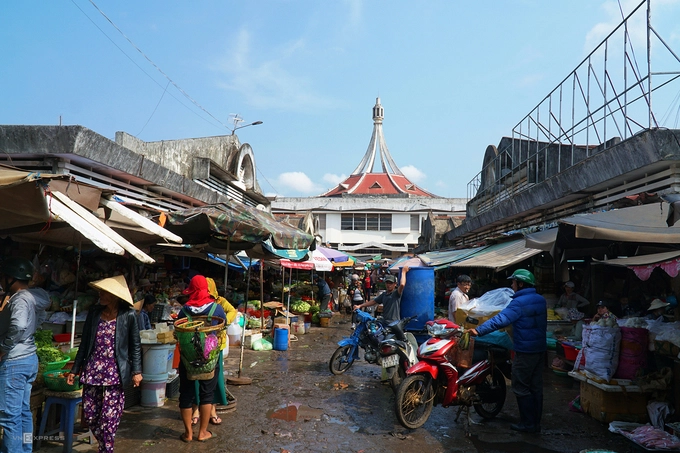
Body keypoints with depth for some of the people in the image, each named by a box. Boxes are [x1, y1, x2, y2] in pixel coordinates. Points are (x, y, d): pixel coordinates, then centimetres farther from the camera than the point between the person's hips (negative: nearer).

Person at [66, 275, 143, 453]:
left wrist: (136, 371, -7)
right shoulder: (94, 312, 4)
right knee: (89, 415, 10)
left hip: (115, 374, -4)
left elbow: (135, 346, -2)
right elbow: (84, 343, 11)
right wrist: (75, 369, 11)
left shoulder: (128, 315, -7)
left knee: (109, 417, -2)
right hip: (92, 371, 4)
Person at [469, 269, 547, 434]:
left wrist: (479, 331, -28)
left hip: (525, 351, -9)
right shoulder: (541, 300, 8)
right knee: (536, 387, 14)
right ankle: (536, 423, 21)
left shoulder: (519, 302, -19)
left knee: (521, 388, 2)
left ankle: (528, 423, 7)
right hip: (540, 349, 9)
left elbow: (500, 320, -28)